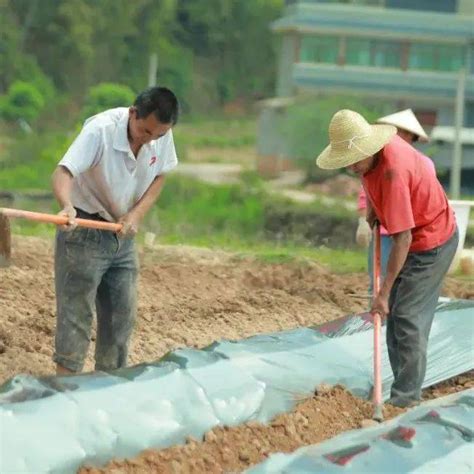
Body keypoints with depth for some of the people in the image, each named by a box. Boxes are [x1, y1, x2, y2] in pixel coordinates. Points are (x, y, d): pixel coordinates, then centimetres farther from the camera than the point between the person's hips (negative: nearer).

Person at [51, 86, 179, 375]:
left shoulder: (162, 136, -9)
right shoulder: (100, 130, -26)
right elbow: (63, 172, -35)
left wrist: (138, 213, -10)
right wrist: (67, 207, -55)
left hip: (123, 235, 6)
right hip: (85, 232, -6)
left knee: (122, 316, 9)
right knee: (76, 316, -7)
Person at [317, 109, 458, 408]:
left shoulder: (393, 173, -35)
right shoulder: (373, 153, -9)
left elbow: (403, 239, -34)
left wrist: (384, 292, -31)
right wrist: (372, 208, 7)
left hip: (432, 244, -10)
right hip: (420, 238, 10)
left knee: (408, 318, -11)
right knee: (396, 316, 11)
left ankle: (406, 399, -8)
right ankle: (405, 390, 16)